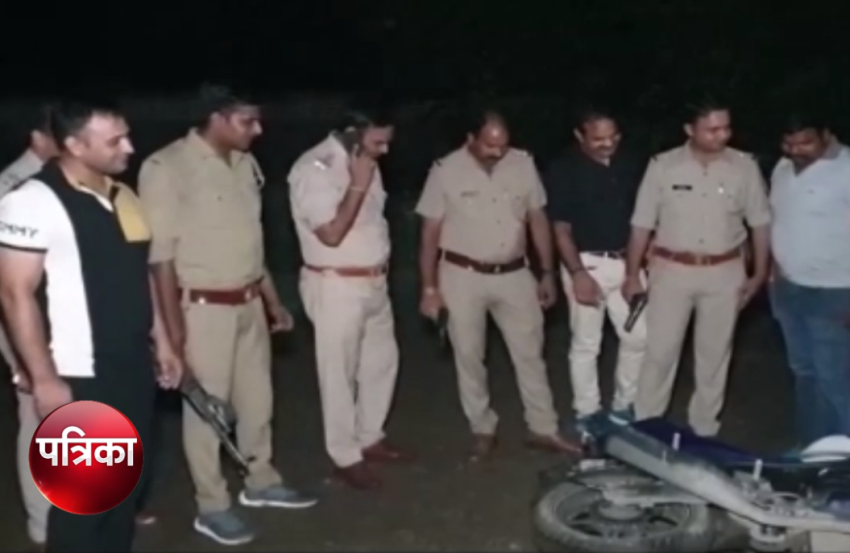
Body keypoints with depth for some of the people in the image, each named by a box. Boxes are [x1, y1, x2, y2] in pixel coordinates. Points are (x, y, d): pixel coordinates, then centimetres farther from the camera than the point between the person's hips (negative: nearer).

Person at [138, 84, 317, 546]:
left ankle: (261, 482, 37)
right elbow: (161, 253, -16)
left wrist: (272, 299, 17)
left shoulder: (244, 163, 5)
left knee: (256, 397, 18)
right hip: (203, 308, -7)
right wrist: (174, 326, -16)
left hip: (249, 304, 7)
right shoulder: (167, 168, -17)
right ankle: (211, 507, 21)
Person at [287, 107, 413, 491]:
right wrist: (358, 185, -21)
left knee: (382, 361, 18)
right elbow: (331, 233, -24)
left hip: (374, 282, 9)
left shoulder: (364, 162, 8)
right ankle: (346, 457, 17)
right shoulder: (314, 168, -18)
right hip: (336, 286, -8)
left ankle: (370, 438, 35)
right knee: (340, 373, 3)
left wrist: (378, 250, 15)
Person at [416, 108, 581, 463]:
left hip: (514, 274, 2)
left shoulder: (523, 164, -3)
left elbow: (538, 220, 5)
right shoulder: (446, 171, -10)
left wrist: (547, 273, 4)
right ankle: (483, 430, 24)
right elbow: (430, 233, -5)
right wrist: (429, 287, -7)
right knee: (469, 357, 8)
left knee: (530, 352, 8)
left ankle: (543, 429, 21)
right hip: (463, 276, -2)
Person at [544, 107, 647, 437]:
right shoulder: (564, 170, -9)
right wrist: (577, 273, -17)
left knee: (638, 336, 8)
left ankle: (624, 407, 25)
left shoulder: (630, 164, 4)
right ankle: (587, 413, 17)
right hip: (588, 263, -5)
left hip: (626, 262, 5)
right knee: (586, 343, 4)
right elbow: (562, 229, -11)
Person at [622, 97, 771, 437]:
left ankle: (704, 430, 26)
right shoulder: (663, 166, -8)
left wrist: (759, 273, 2)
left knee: (715, 354, 12)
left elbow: (760, 222, 4)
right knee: (660, 352, 3)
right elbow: (642, 224, -3)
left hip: (724, 273, 2)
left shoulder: (744, 167, -5)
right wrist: (632, 275, -1)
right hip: (672, 270, -1)